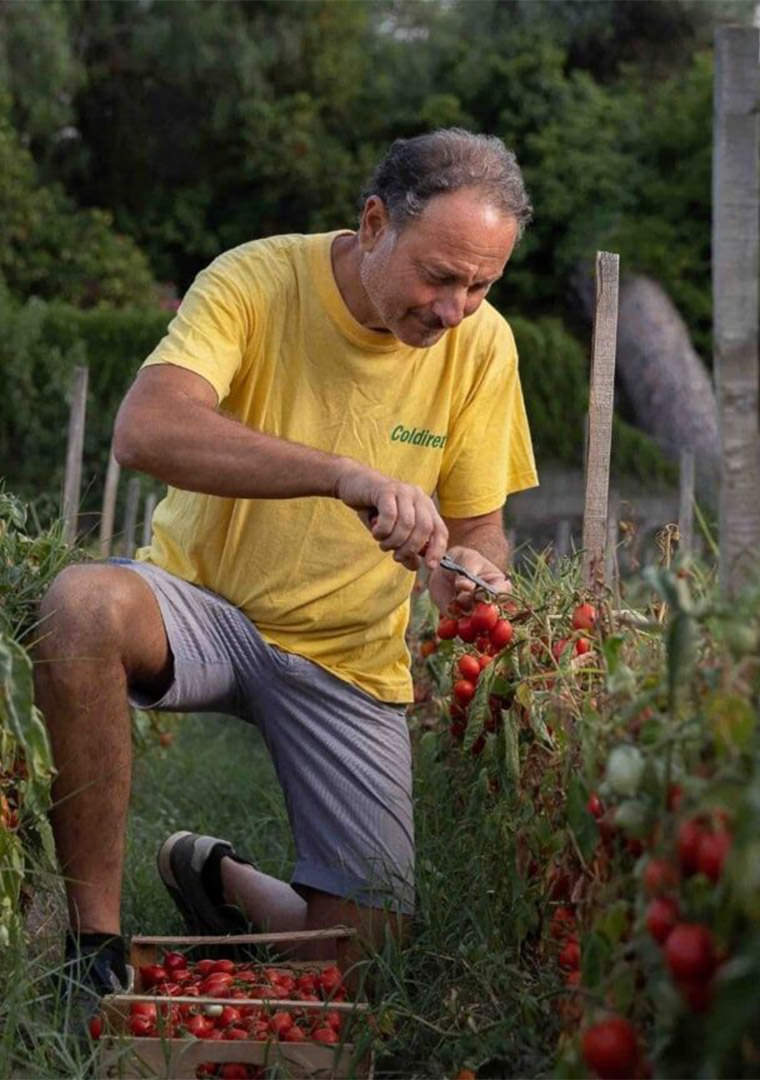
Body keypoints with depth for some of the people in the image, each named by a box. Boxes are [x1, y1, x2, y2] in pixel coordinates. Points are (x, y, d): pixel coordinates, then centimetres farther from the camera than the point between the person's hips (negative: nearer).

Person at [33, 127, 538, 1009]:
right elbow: (145, 431, -36)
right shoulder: (255, 282, -18)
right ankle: (92, 939, -24)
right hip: (201, 604, -3)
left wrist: (471, 574, -25)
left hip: (348, 658, 3)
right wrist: (347, 475, -46)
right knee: (83, 602, -38)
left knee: (363, 948, -4)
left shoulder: (481, 344, -7)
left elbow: (478, 528, 1)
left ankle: (216, 876, 31)